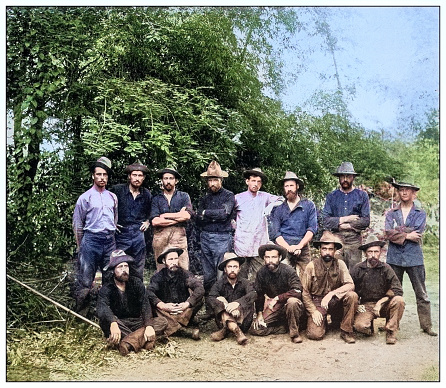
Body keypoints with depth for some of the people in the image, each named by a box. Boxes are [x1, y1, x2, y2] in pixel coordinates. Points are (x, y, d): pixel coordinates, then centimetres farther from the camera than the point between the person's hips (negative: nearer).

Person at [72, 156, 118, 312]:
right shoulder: (85, 197, 0)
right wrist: (80, 247, 5)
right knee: (85, 278, -7)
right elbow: (77, 224, 4)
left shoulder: (112, 197, 13)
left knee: (110, 278, 8)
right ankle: (80, 311, 3)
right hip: (91, 240, -5)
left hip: (110, 241, 5)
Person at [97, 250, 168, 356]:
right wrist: (113, 324, -48)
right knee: (105, 320, -33)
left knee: (162, 321, -22)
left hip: (137, 323, 3)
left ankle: (127, 342, -42)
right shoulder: (106, 289, -4)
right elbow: (102, 308, -25)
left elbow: (145, 304, -10)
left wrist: (149, 326, -30)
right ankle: (142, 340, -36)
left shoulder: (136, 283, 4)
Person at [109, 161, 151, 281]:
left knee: (138, 272, 9)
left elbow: (150, 212, 27)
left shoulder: (146, 194, 9)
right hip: (121, 234, -3)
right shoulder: (117, 190, -2)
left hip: (138, 234, 3)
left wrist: (147, 221, 11)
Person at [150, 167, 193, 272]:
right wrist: (178, 217, -2)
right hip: (160, 235, 1)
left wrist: (165, 215, 1)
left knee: (182, 270, -8)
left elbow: (187, 215, -3)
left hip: (179, 234, -1)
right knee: (161, 270, -1)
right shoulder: (156, 199, 14)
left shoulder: (184, 196, 14)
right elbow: (154, 221, -1)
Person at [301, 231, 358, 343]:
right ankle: (323, 321, 16)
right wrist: (313, 311, -13)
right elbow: (305, 292, -4)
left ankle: (346, 331, -9)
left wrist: (331, 294, -27)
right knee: (315, 334, -21)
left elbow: (350, 285, -15)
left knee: (352, 296, -27)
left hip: (335, 301, 2)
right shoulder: (312, 266, -9)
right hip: (317, 301, -2)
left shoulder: (340, 264, -4)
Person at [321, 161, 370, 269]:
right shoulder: (331, 196, 13)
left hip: (354, 240, 0)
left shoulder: (362, 195, 11)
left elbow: (366, 221, 1)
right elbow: (325, 221, 2)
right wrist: (345, 219, -6)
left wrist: (346, 226, -5)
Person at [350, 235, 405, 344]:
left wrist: (381, 302, -15)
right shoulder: (357, 269, -3)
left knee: (399, 300, -30)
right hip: (365, 306, -1)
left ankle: (391, 331, -8)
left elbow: (397, 290, -8)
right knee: (359, 325, -30)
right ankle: (370, 327, 10)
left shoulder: (386, 268, -2)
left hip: (383, 305, 1)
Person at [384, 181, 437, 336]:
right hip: (394, 258, 1)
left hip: (414, 258, -1)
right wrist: (407, 235, -13)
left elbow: (417, 232, -10)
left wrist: (397, 231, -8)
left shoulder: (420, 213, 7)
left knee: (422, 295, 3)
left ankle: (426, 326, 11)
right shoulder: (391, 213, 10)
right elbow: (388, 233, -6)